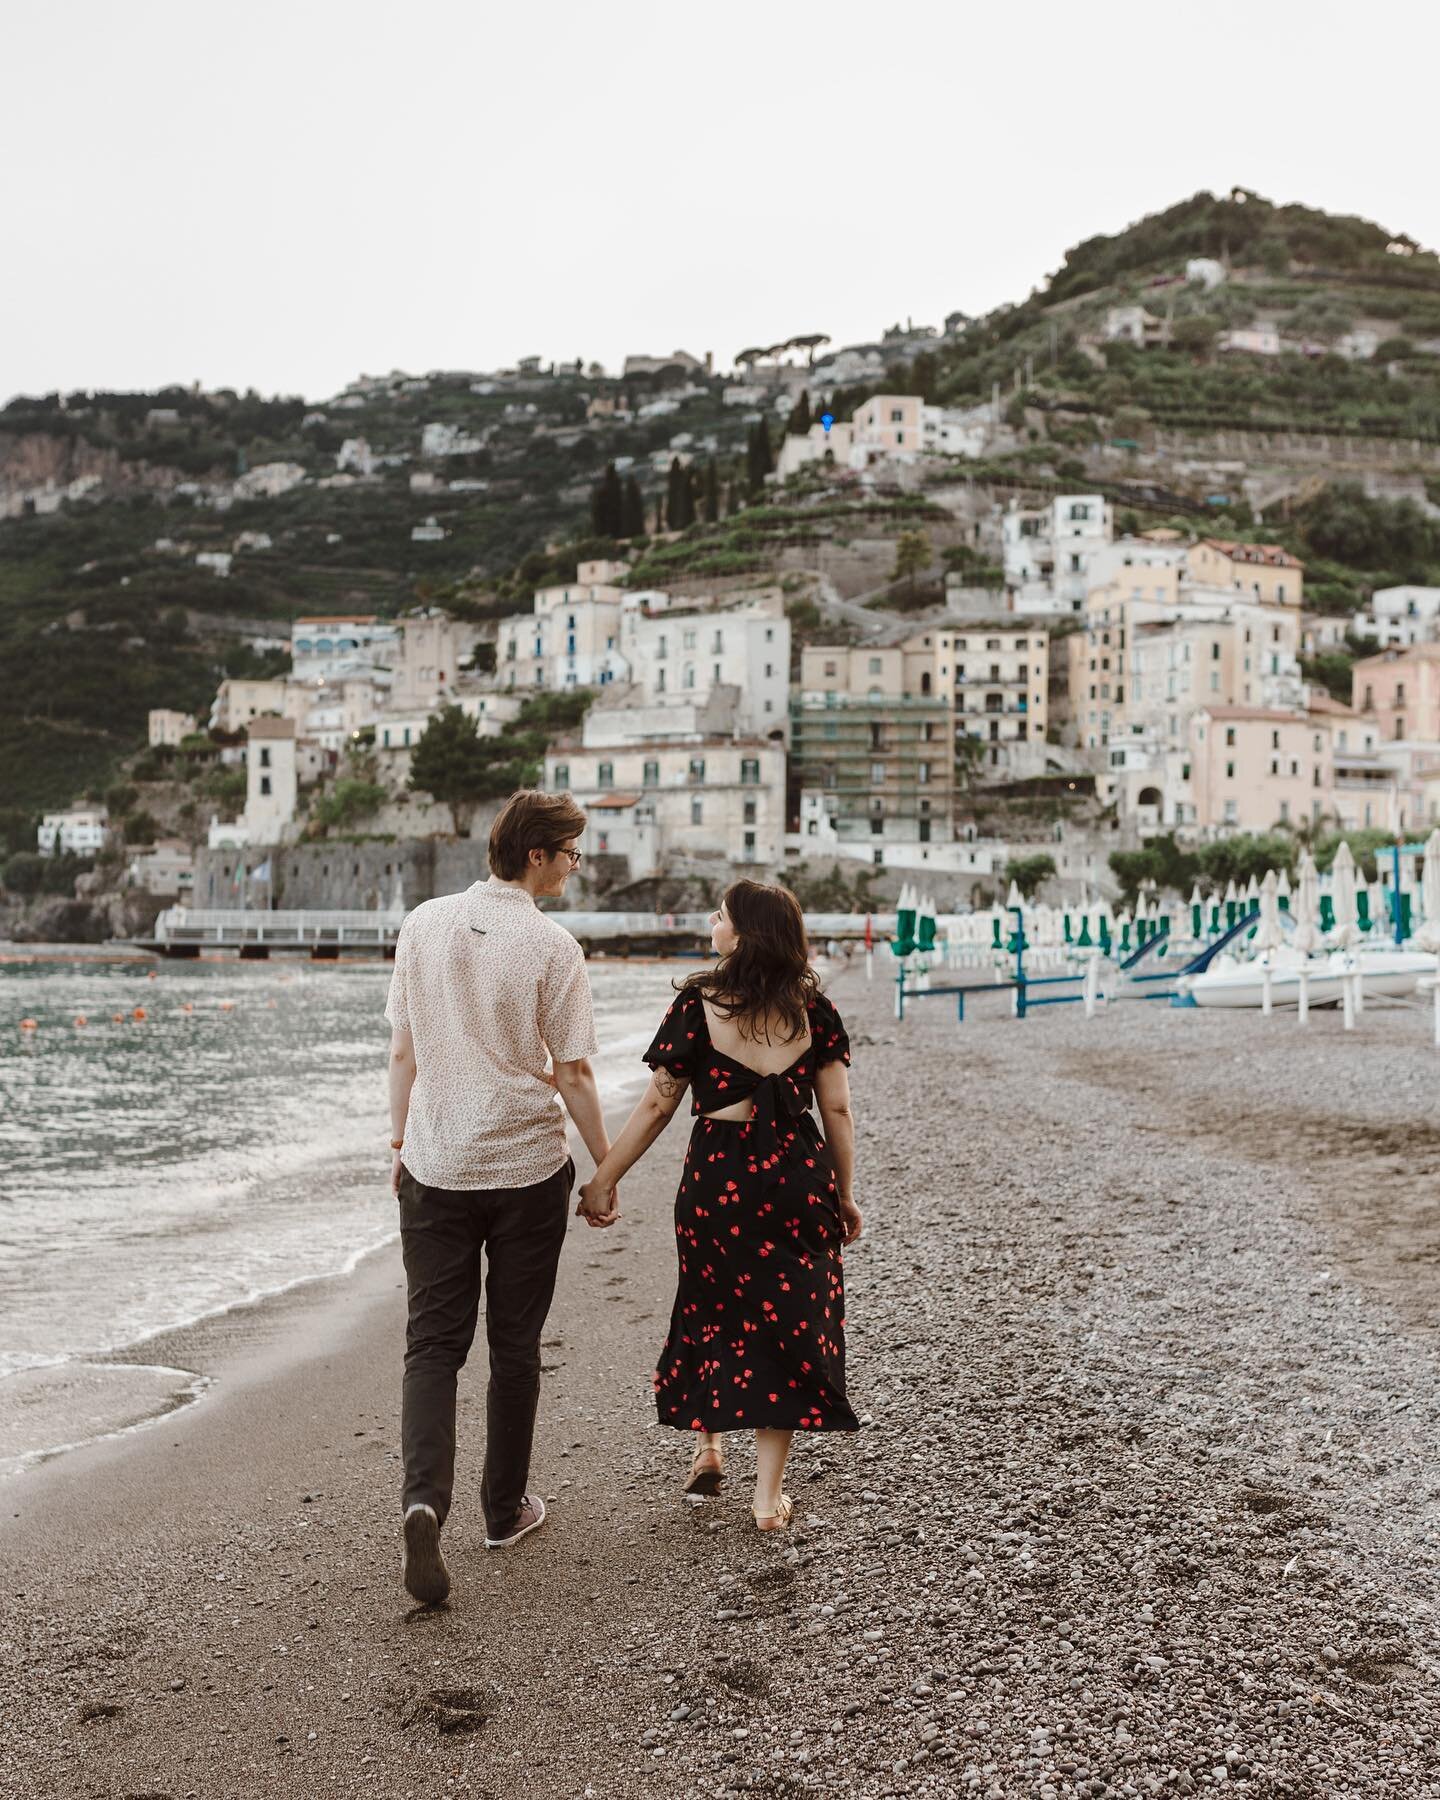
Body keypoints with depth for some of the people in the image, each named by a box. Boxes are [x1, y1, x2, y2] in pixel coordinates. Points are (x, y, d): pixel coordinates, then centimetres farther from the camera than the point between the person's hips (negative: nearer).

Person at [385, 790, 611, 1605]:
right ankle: (506, 1509, 25)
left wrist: (402, 1140, 17)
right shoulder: (552, 946, -11)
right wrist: (605, 1163, 3)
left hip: (435, 1165, 3)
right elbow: (573, 1073, -9)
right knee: (515, 1346, 12)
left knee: (434, 1342, 6)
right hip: (527, 1168, -2)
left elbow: (404, 1051, 6)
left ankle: (425, 1501, -13)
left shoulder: (426, 924, 0)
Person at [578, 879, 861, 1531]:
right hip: (798, 1178, 2)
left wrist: (603, 1179, 1)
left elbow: (657, 1106, -7)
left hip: (718, 1178, -1)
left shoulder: (698, 1005, -8)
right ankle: (769, 1495, 13)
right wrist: (845, 1196, 11)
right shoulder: (814, 1008, 0)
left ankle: (707, 1444, 31)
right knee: (788, 1320, 9)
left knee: (712, 1312, 23)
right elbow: (837, 1109, 1)